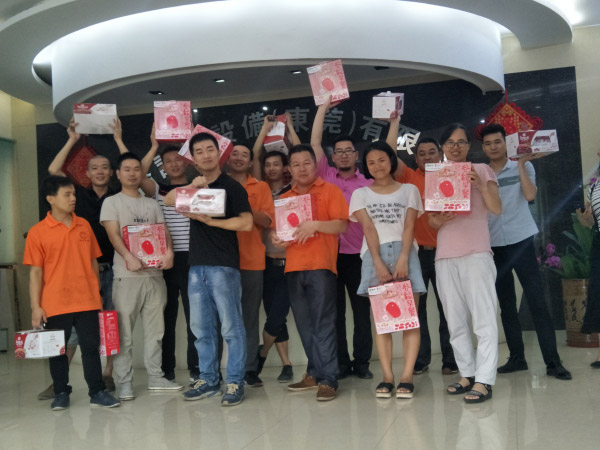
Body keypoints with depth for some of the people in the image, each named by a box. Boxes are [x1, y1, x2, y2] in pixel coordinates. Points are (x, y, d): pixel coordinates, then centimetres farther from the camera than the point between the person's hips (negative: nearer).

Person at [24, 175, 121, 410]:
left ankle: (97, 391, 14)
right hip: (55, 304, -2)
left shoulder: (84, 225, 6)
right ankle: (61, 393, 24)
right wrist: (36, 307, -6)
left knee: (91, 346, 6)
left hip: (87, 301, 2)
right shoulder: (38, 232, -4)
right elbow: (35, 272, -3)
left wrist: (97, 293, 10)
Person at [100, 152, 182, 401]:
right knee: (124, 331, -3)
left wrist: (169, 251, -12)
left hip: (154, 273, 4)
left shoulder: (152, 204, 18)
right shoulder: (111, 202, 5)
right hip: (126, 275, -4)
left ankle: (156, 377, 18)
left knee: (155, 328, 9)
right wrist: (129, 256, -24)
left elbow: (164, 232, 10)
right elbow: (113, 235, -8)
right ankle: (125, 382, 5)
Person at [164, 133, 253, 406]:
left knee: (231, 327, -2)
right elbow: (168, 200, 1)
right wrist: (191, 187, -14)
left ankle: (235, 382, 6)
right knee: (201, 328, 11)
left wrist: (209, 220, -15)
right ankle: (208, 379, 21)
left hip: (223, 266, -6)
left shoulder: (231, 186, -3)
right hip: (197, 265, 7)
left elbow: (246, 223, -13)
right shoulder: (196, 186, 16)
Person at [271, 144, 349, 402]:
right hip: (293, 267, 5)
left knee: (323, 323, -7)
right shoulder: (284, 199, 18)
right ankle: (314, 374, 18)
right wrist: (275, 238, -1)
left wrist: (315, 225, -18)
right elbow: (276, 228, 21)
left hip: (321, 265, -5)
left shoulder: (329, 191, 4)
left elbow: (342, 225, -4)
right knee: (304, 324, 9)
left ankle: (328, 379, -5)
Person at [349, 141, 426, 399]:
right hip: (375, 255, 0)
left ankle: (407, 377, -6)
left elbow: (409, 226, 4)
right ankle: (387, 377, -2)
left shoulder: (409, 190, 16)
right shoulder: (361, 194, 16)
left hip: (404, 253, 0)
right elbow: (369, 229, 3)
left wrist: (403, 259, -12)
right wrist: (379, 263, -10)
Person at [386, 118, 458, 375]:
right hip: (415, 252, 0)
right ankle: (420, 359, 15)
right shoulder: (410, 178, 5)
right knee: (416, 306, 5)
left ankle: (450, 359, 15)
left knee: (447, 307, 6)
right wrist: (395, 122, -2)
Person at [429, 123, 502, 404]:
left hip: (476, 254, -4)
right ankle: (467, 375, 16)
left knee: (483, 318, -8)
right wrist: (439, 220, -10)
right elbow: (431, 220, 13)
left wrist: (480, 185, -17)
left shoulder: (481, 170, 7)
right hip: (445, 257, 4)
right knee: (456, 321, 7)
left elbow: (497, 208, -2)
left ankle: (484, 381, -6)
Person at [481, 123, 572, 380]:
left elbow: (530, 195, -14)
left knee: (537, 301, -6)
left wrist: (521, 164, -9)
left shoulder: (522, 167, 4)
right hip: (493, 246, 3)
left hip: (521, 241, -3)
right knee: (506, 306, 8)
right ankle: (517, 357, 17)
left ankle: (552, 362, -4)